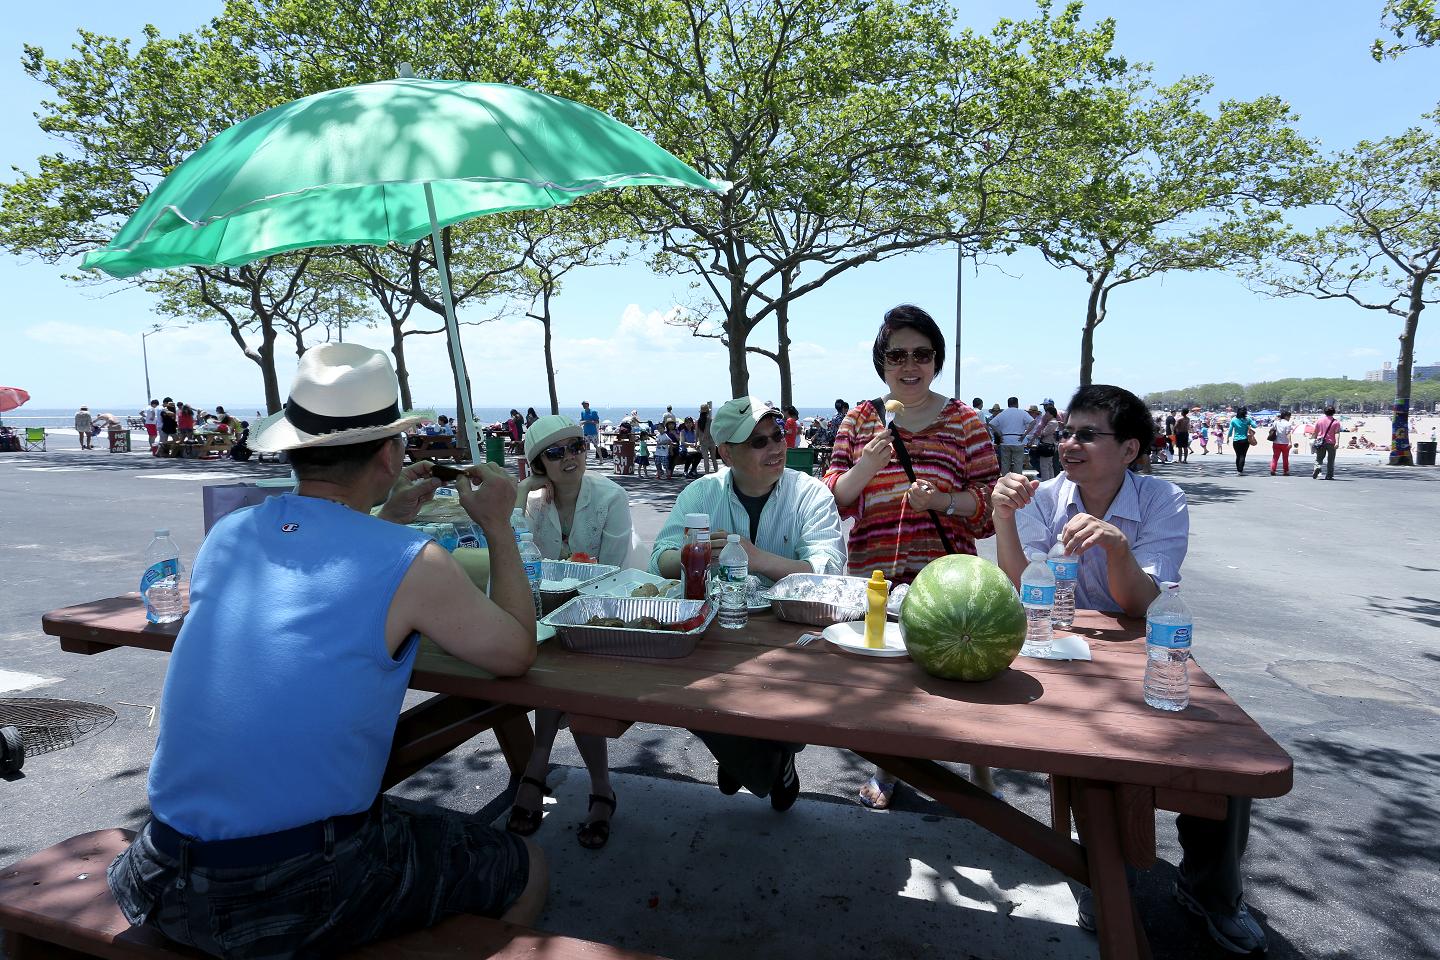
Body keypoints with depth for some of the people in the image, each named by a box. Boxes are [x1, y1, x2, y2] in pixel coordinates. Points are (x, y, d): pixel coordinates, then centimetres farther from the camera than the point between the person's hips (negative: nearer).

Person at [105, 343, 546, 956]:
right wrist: (498, 526, 6)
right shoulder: (411, 563, -17)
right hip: (301, 898, -6)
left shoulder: (227, 536, 1)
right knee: (526, 870, 14)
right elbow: (517, 653, -2)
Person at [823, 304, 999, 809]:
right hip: (872, 574, 2)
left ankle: (980, 768, 29)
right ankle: (886, 766, 37)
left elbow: (989, 501, 1)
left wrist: (940, 500, -18)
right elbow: (832, 498, 3)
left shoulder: (966, 422, 3)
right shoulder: (860, 418, 7)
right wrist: (866, 467, -16)